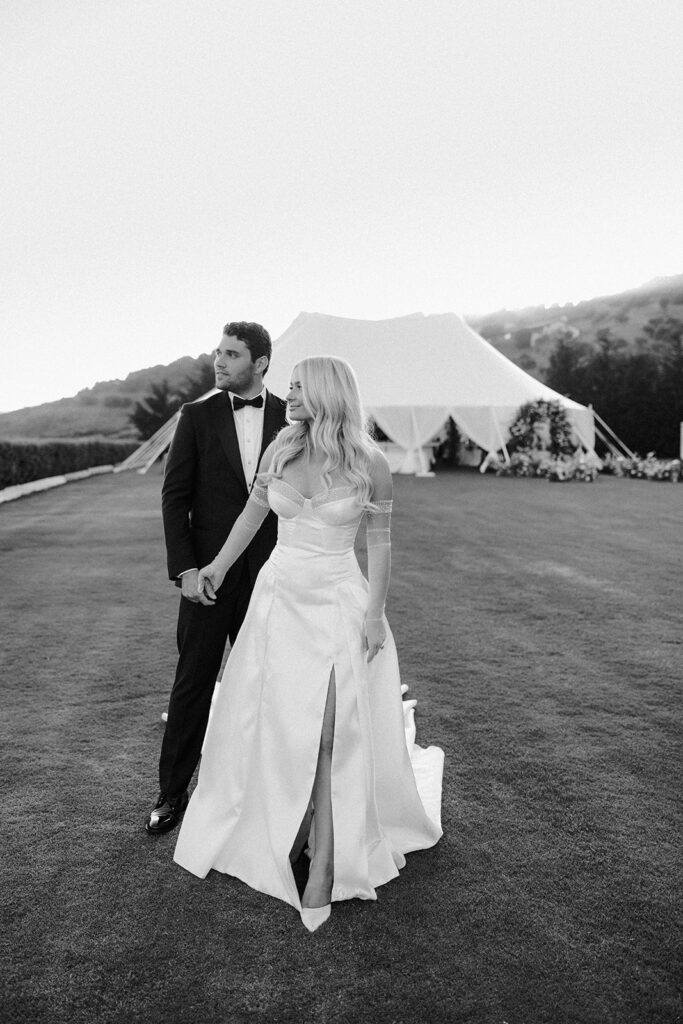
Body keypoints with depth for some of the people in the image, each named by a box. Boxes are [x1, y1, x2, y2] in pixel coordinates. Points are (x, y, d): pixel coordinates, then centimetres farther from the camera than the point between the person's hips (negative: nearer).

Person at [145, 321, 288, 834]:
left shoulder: (291, 418, 2)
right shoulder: (197, 416, 0)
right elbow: (175, 496, -1)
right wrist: (185, 569, -9)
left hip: (270, 574, 1)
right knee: (193, 683, 7)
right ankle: (172, 792, 23)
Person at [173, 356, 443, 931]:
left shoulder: (370, 463, -9)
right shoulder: (281, 448, 0)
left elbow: (381, 542, -3)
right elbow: (254, 509, 13)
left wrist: (375, 614, -6)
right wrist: (220, 565, 16)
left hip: (338, 605, -3)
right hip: (278, 598, 4)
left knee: (332, 738, -1)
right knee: (273, 727, 11)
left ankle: (325, 867, 14)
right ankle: (281, 836, 34)